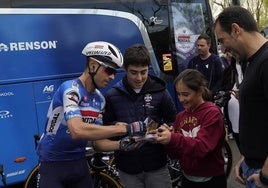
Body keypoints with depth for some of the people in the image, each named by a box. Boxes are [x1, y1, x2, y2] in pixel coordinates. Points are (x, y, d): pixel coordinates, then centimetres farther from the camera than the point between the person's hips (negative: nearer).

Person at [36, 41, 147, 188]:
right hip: (53, 164, -7)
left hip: (79, 163, 7)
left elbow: (96, 140, 4)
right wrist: (126, 129, -34)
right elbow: (77, 131, -37)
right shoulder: (70, 89, -21)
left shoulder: (99, 99, 2)